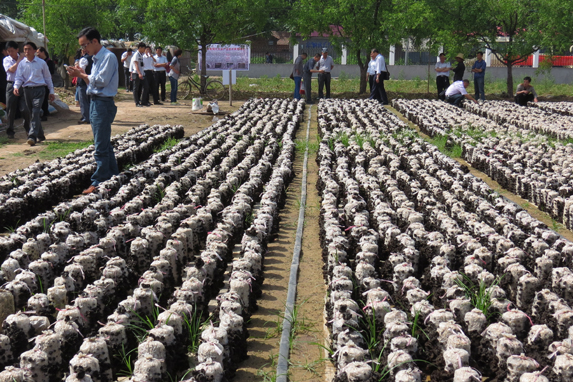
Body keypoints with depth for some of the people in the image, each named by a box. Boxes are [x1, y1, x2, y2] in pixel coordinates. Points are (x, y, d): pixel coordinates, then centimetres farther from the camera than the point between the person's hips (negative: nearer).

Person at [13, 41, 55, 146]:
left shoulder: (41, 63, 3)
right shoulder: (22, 64, 7)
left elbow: (47, 77, 10)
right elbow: (19, 77, 3)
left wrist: (51, 91, 10)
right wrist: (16, 86, -18)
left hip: (39, 89, -3)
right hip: (27, 90, 3)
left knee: (35, 113, -17)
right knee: (31, 114, 9)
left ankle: (32, 136, -25)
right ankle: (40, 135, 21)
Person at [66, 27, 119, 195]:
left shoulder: (108, 57, -12)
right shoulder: (97, 59, 17)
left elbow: (101, 80, -18)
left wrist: (81, 75, -9)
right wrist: (82, 74, 3)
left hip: (103, 104, -10)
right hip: (95, 102, 10)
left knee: (101, 147, -7)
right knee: (105, 144, 15)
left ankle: (99, 182, -4)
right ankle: (113, 176, 23)